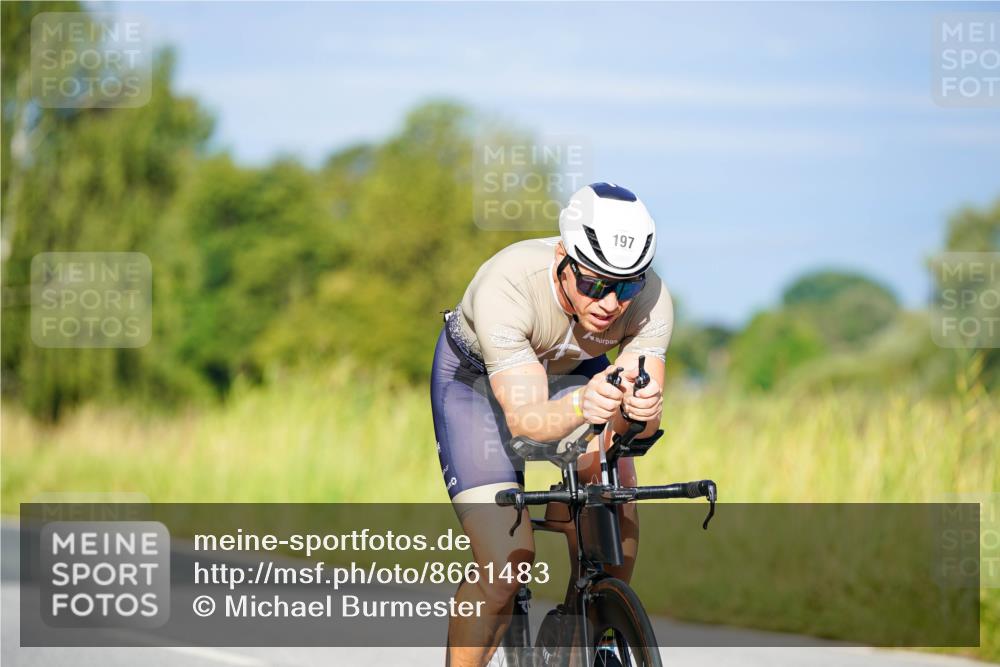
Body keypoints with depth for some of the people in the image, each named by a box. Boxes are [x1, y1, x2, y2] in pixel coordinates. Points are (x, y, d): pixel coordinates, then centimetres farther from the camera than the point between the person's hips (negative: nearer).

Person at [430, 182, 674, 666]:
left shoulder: (649, 298, -29)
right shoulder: (506, 286, -39)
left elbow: (642, 424, -33)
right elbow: (526, 420, -44)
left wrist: (640, 410, -56)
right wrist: (580, 407, -65)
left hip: (573, 371, 3)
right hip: (477, 379, -3)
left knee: (616, 505, -25)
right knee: (507, 566, -18)